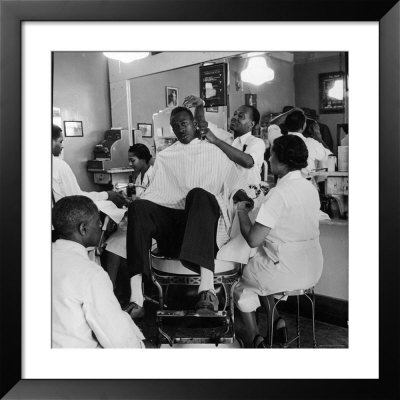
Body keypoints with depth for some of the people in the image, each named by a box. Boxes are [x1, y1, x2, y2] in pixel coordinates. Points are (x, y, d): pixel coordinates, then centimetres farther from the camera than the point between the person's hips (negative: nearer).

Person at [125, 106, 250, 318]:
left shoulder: (214, 153, 19)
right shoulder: (164, 157, 23)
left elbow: (234, 187, 15)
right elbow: (156, 192, 15)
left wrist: (246, 200, -5)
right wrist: (129, 199, -2)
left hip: (206, 220, -2)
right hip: (172, 217, 2)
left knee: (198, 194, -36)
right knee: (138, 207, -28)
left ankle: (207, 288, -50)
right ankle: (136, 298, -35)